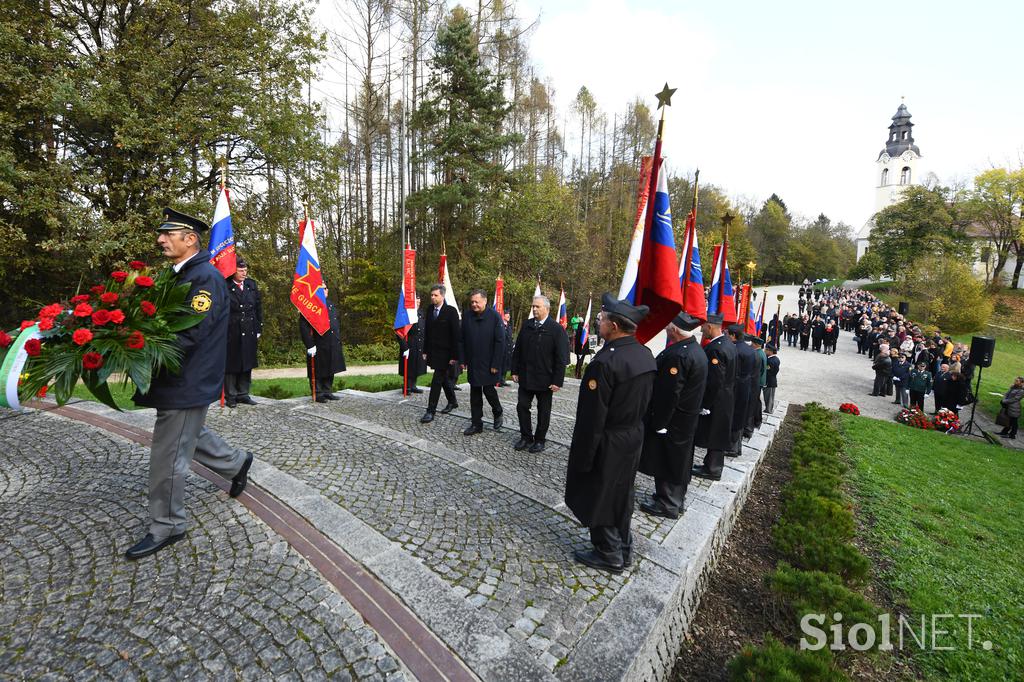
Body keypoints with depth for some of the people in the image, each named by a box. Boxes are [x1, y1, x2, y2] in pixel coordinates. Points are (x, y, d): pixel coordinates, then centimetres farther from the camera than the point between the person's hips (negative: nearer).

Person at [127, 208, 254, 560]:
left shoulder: (206, 277, -17)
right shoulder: (178, 275, 13)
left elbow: (191, 333, -24)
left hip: (188, 381, -10)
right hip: (179, 377, 10)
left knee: (168, 454, 0)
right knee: (190, 435, 24)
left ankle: (166, 527, 15)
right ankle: (237, 462, 44)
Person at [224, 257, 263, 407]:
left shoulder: (252, 285, 8)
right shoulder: (225, 287, -8)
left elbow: (258, 307, 11)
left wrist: (259, 328, 9)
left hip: (249, 333, 5)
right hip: (231, 332, -5)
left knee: (247, 364, 12)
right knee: (230, 365, 5)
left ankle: (243, 394, 23)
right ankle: (230, 396, 16)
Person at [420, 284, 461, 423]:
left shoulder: (451, 311, -13)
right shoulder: (429, 309, 6)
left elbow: (456, 334, -13)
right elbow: (426, 331, 11)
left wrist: (454, 355, -15)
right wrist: (425, 351, 8)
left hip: (445, 353, -6)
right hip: (433, 351, 6)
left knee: (437, 381, -6)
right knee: (444, 378, 19)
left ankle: (430, 411, 0)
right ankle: (452, 402, 37)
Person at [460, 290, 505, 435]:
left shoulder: (494, 316, -10)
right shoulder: (468, 316, 2)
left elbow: (500, 341, -11)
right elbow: (463, 340, 7)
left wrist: (495, 364, -13)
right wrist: (463, 360, 4)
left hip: (488, 363, -4)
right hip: (472, 362, 4)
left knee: (488, 389, 0)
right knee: (475, 393, 9)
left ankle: (497, 413, 29)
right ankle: (476, 424, 19)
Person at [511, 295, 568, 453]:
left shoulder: (557, 329, -11)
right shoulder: (526, 325, 3)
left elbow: (561, 358, -11)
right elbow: (517, 350, 9)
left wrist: (557, 381, -14)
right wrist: (515, 371, 5)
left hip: (545, 379, -4)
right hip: (525, 377, 4)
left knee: (543, 411, 10)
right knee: (522, 406, 8)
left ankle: (540, 440, 26)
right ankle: (526, 437, 25)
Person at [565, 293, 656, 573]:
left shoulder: (604, 362, -27)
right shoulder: (646, 355, -1)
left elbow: (592, 418, -23)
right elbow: (643, 402, 8)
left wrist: (581, 457, -15)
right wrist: (632, 425, 18)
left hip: (607, 445, -8)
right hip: (634, 437, 8)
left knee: (598, 499, 12)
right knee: (621, 496, 23)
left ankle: (610, 555, 28)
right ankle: (624, 549, 39)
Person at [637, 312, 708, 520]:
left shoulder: (677, 355, -26)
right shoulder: (696, 349, 5)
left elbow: (668, 394, -26)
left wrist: (658, 424, -18)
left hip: (672, 420, -9)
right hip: (687, 419, 10)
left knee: (666, 461, 6)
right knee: (679, 460, 21)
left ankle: (667, 504, 20)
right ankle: (675, 498, 36)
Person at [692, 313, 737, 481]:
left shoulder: (714, 348, -22)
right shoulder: (730, 344, 8)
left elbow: (714, 382, -24)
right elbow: (732, 375, 14)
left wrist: (705, 405, -18)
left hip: (715, 402, -9)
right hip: (727, 398, 9)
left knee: (712, 434, 3)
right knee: (719, 434, 17)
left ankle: (712, 469, 14)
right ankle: (714, 465, 29)